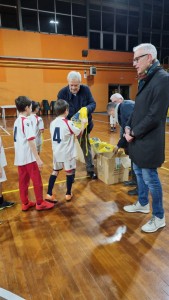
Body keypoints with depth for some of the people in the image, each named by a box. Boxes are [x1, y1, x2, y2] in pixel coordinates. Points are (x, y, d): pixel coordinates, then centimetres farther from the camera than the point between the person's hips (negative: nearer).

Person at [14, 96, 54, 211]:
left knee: (23, 181, 15)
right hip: (28, 157, -8)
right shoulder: (26, 121, -16)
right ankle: (40, 203, 15)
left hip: (19, 157, 8)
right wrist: (38, 158, -22)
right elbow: (30, 141, -22)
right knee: (37, 180, 5)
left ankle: (25, 203, 26)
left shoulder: (17, 121, 10)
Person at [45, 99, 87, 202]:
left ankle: (49, 194, 14)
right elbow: (80, 133, -5)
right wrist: (83, 123, 9)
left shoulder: (53, 123, 3)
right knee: (70, 172, 11)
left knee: (55, 171, 16)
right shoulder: (68, 123, -15)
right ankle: (68, 194, 21)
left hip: (56, 152, 5)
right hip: (67, 153, -5)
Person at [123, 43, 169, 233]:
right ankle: (143, 204, 41)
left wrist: (134, 133, -14)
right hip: (137, 139, 9)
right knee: (138, 172, 20)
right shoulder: (145, 79, 12)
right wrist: (128, 127, 1)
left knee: (150, 178, 1)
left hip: (148, 141, -9)